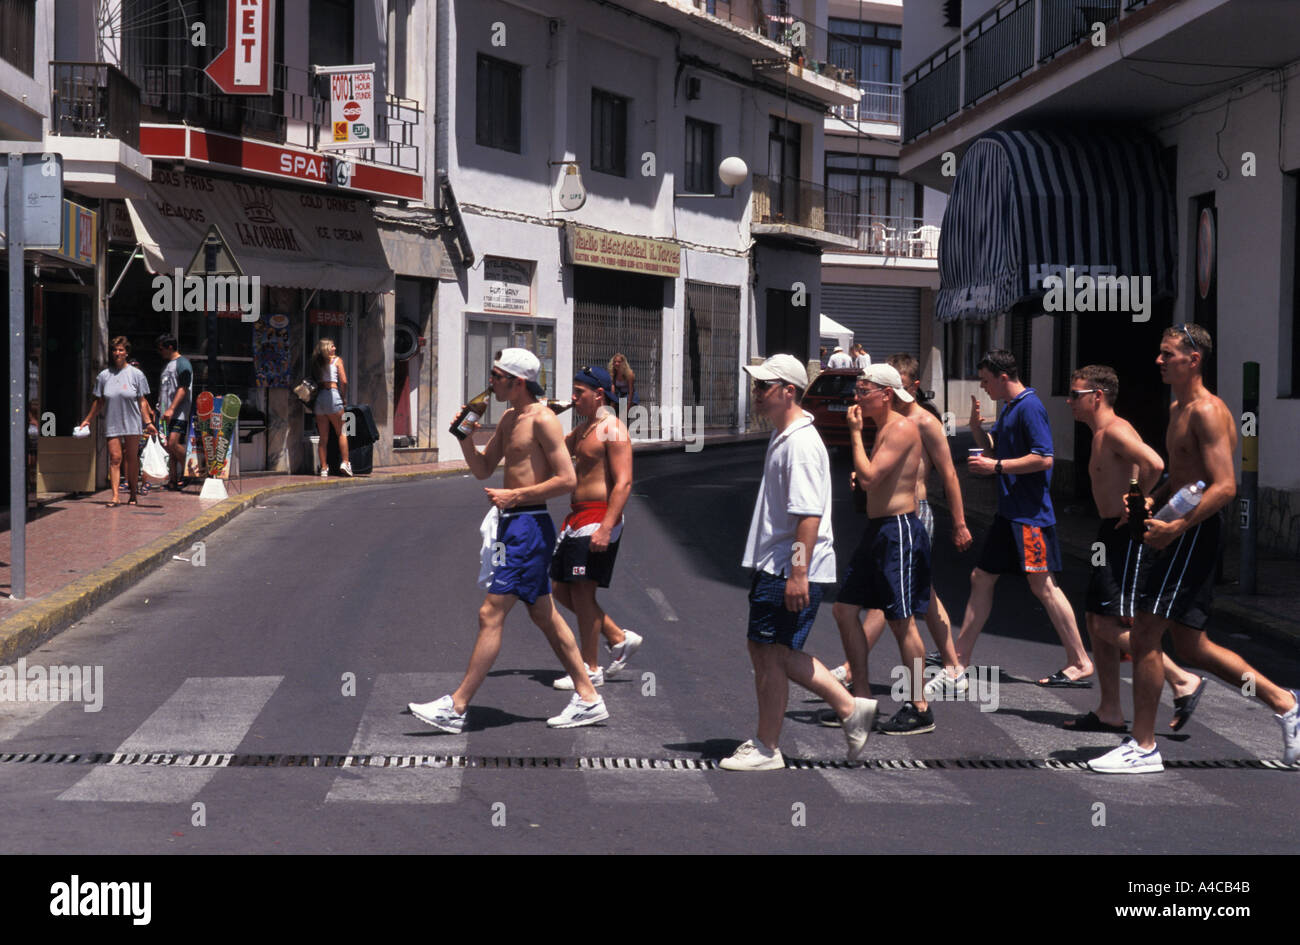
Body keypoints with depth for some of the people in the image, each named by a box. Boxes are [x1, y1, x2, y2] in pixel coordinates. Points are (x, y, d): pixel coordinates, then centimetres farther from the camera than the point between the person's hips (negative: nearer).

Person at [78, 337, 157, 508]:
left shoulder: (136, 374, 2)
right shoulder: (104, 376, 7)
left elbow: (142, 401, 3)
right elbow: (99, 402, 14)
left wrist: (148, 422, -3)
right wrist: (88, 420, 14)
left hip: (132, 423, -1)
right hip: (112, 424, 1)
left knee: (131, 458, 5)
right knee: (115, 458, -6)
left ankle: (133, 494, 17)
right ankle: (115, 496, -10)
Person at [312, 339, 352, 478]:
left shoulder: (316, 362, 17)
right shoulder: (337, 360, 5)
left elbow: (314, 380, 10)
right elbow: (343, 381, -2)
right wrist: (344, 398, 10)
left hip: (318, 397, 4)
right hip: (332, 395, -4)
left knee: (323, 437, 6)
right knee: (341, 432, 5)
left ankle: (324, 468, 3)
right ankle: (345, 463, -4)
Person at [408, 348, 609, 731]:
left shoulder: (543, 420, -14)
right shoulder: (509, 419, 14)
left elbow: (568, 480, -17)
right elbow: (483, 469, 21)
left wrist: (515, 496, -17)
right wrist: (465, 438, 3)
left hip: (529, 525, -10)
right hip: (513, 525, 10)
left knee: (491, 614, -8)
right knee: (545, 616, 13)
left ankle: (456, 707, -5)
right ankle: (588, 699, 18)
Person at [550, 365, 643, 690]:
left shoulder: (613, 430, -13)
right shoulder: (583, 429, 17)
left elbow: (623, 483, -20)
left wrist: (606, 528, -27)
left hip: (598, 518, -10)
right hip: (577, 517, 10)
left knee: (582, 591, -6)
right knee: (562, 590, 11)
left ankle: (590, 670, 3)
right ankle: (619, 638, 21)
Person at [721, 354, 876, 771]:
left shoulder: (802, 443, -18)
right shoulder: (782, 438, 16)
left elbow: (809, 514, -24)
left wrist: (798, 573, -27)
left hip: (790, 570, -11)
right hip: (773, 565, 11)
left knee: (771, 652, -2)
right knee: (764, 649, 14)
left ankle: (766, 749, 9)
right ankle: (850, 708, 19)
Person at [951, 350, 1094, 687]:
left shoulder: (1029, 407, -14)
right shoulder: (1009, 408, 16)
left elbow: (1044, 458, -22)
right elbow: (994, 449, 26)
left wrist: (996, 466, -17)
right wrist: (977, 426, 8)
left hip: (1030, 513, -10)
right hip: (1009, 512, 10)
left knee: (1042, 584, -8)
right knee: (981, 578, 11)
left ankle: (1081, 663, -1)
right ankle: (959, 662, 17)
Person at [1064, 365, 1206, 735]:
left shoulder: (1115, 431, -14)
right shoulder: (1102, 436, 18)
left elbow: (1154, 464, -30)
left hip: (1128, 536, -11)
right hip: (1113, 536, 11)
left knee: (1110, 625, -13)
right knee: (1096, 621, 10)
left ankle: (1184, 681, -6)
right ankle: (1109, 712, 14)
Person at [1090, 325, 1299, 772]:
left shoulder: (1207, 412, -14)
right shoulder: (1177, 409, 16)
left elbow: (1225, 486, -22)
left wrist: (1175, 527, -28)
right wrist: (1150, 502, 9)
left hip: (1195, 534, -10)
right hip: (1183, 535, 10)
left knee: (1144, 634, -9)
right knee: (1189, 644, 14)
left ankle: (1143, 747, -1)